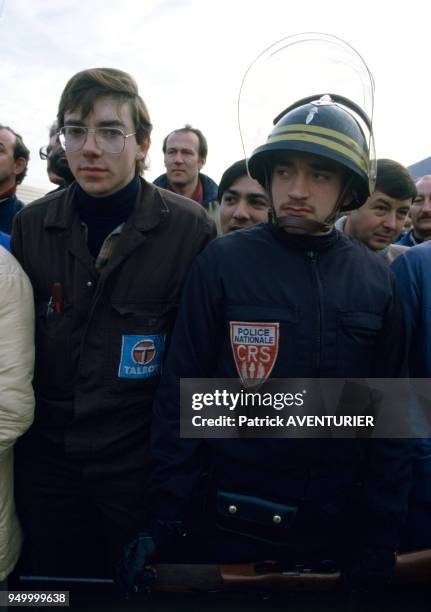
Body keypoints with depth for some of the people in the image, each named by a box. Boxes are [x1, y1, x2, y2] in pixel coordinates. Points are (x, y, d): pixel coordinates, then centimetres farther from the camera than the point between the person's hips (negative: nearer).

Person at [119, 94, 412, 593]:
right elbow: (181, 391, -8)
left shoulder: (376, 280, -2)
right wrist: (166, 514, -10)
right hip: (232, 523, -2)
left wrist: (380, 535, 0)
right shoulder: (222, 262, -10)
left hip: (338, 528, 3)